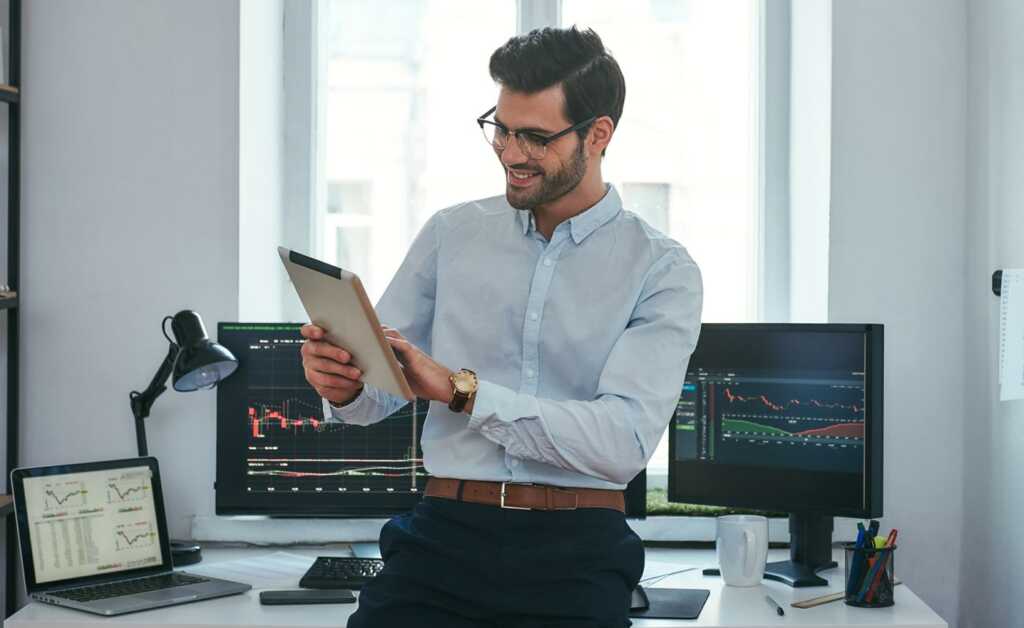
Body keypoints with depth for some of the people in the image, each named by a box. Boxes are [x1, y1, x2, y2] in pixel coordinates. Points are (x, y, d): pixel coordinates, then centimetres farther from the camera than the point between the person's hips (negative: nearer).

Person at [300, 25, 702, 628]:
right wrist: (343, 382, -13)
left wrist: (461, 390, -19)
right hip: (443, 533, 2)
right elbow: (378, 388, 11)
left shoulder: (663, 271, 0)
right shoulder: (451, 233, 10)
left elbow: (625, 442, -13)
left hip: (578, 551, -1)